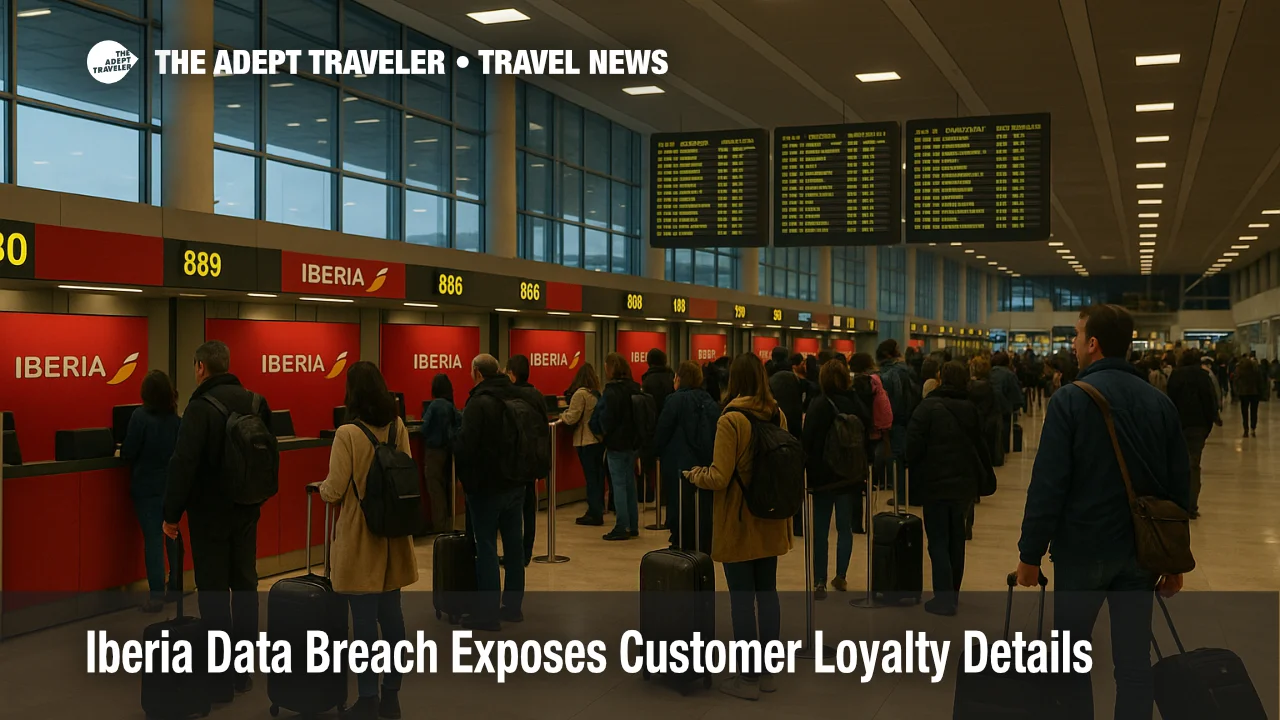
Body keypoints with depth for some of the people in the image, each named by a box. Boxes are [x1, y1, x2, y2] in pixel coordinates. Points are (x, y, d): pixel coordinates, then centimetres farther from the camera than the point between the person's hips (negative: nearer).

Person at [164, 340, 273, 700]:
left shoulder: (201, 407, -17)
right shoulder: (257, 402, 3)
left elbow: (183, 464, -21)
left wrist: (172, 513, -13)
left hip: (210, 513, -6)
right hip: (246, 510, 6)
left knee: (213, 592, 0)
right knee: (245, 584, 13)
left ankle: (220, 679, 4)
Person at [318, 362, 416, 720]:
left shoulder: (348, 433, -16)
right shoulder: (398, 427, 3)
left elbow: (334, 491, -13)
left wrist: (321, 488, 8)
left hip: (359, 537, -6)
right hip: (393, 533, 6)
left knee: (364, 618, 0)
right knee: (391, 613, 12)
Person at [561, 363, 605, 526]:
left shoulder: (580, 394, -13)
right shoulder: (598, 393, 8)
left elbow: (572, 418, -17)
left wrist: (562, 416, 6)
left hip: (586, 441, -7)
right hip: (599, 438, 7)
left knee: (591, 477, -3)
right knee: (598, 475, 13)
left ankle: (595, 514, -1)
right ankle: (598, 509, 21)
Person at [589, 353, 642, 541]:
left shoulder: (611, 391, -17)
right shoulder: (635, 388, 6)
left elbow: (605, 419, -16)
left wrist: (602, 431, 3)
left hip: (616, 443, -7)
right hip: (633, 441, 7)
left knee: (619, 484, -2)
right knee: (630, 483, 14)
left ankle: (622, 527, -1)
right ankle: (632, 526, 19)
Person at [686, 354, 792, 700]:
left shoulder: (731, 419, -17)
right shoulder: (778, 416, 3)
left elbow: (719, 478, -20)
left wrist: (695, 475, -1)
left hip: (739, 525, -6)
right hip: (769, 522, 6)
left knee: (741, 599, 1)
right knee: (767, 594, 13)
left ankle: (747, 678, 8)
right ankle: (767, 672, 22)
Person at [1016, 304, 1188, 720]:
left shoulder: (1072, 399, -11)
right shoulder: (1160, 402, 5)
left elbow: (1048, 484, -15)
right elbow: (1179, 483, 8)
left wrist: (1030, 553, -8)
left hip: (1083, 546, -4)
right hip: (1141, 549, 4)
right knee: (1134, 657, 9)